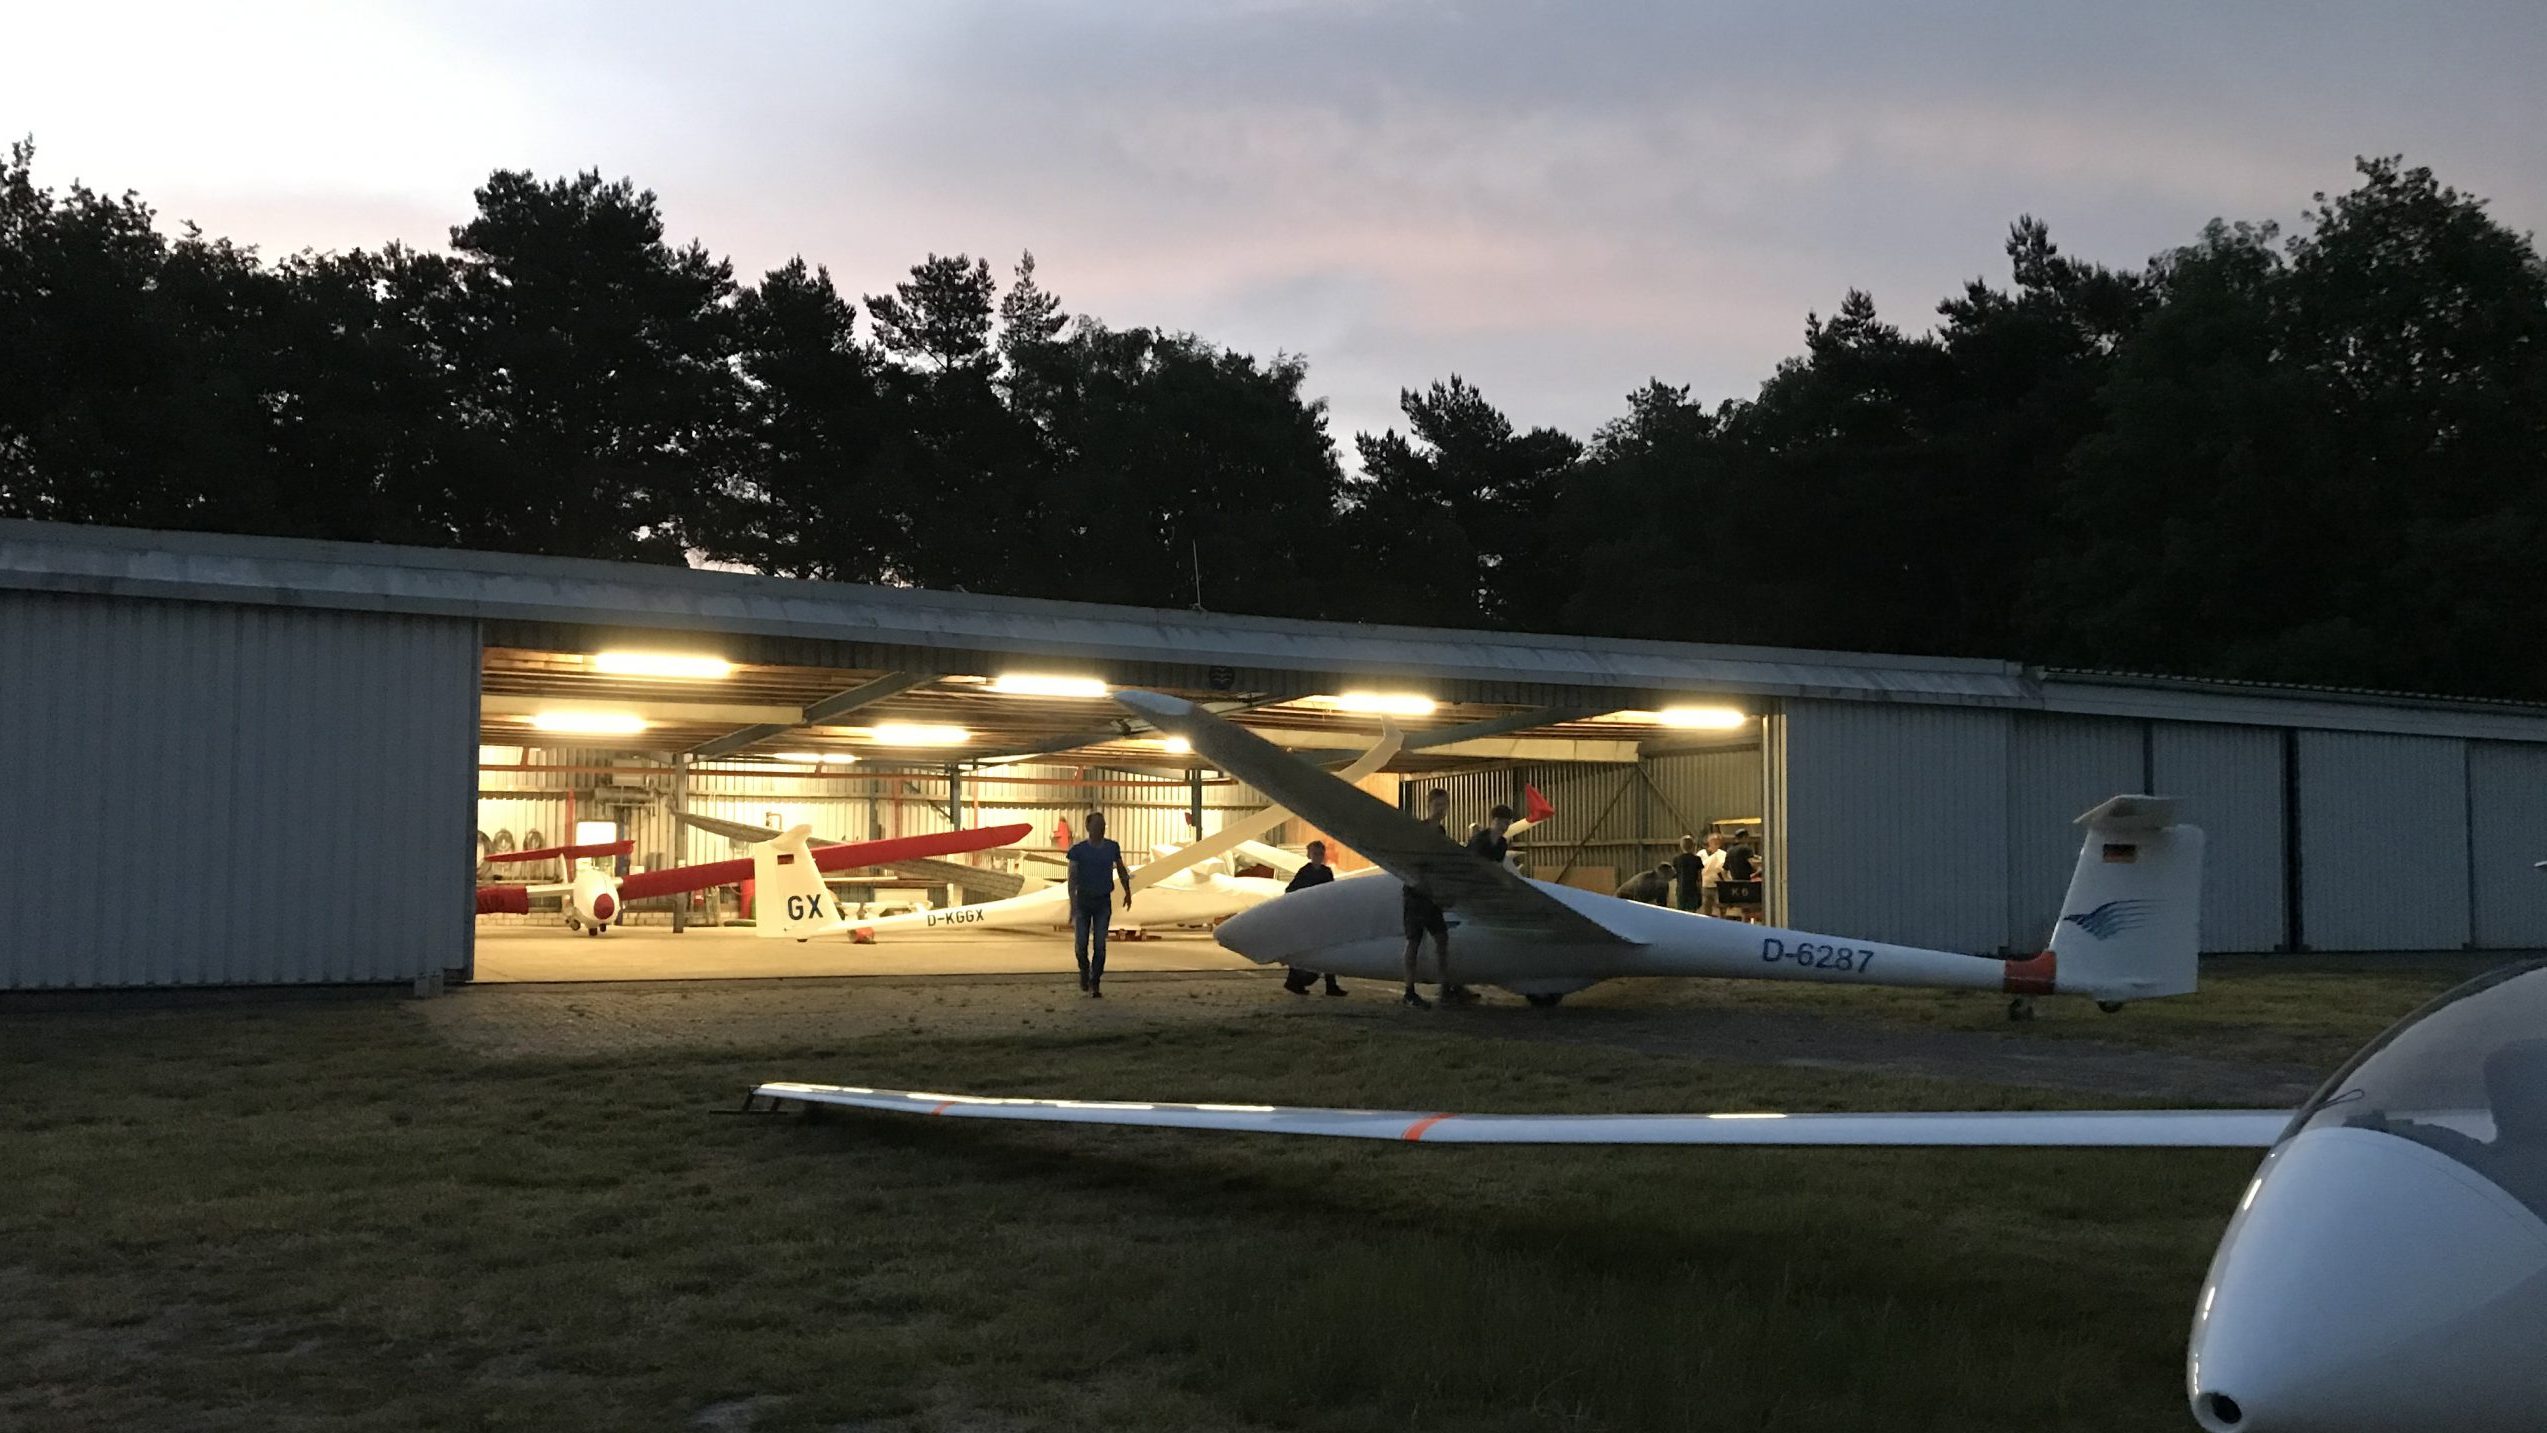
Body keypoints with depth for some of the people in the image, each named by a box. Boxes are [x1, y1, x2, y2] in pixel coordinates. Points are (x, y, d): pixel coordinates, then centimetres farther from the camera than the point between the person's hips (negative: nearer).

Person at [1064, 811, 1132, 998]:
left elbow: (1121, 869, 16)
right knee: (1081, 945, 1)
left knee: (1100, 946, -4)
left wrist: (1128, 892, 24)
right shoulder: (1078, 850, -10)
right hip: (1083, 900, -1)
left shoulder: (1112, 848, -1)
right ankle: (1084, 972, 31)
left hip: (1104, 902, 1)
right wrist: (1072, 904, -22)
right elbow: (1072, 877, -14)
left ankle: (1095, 984, 5)